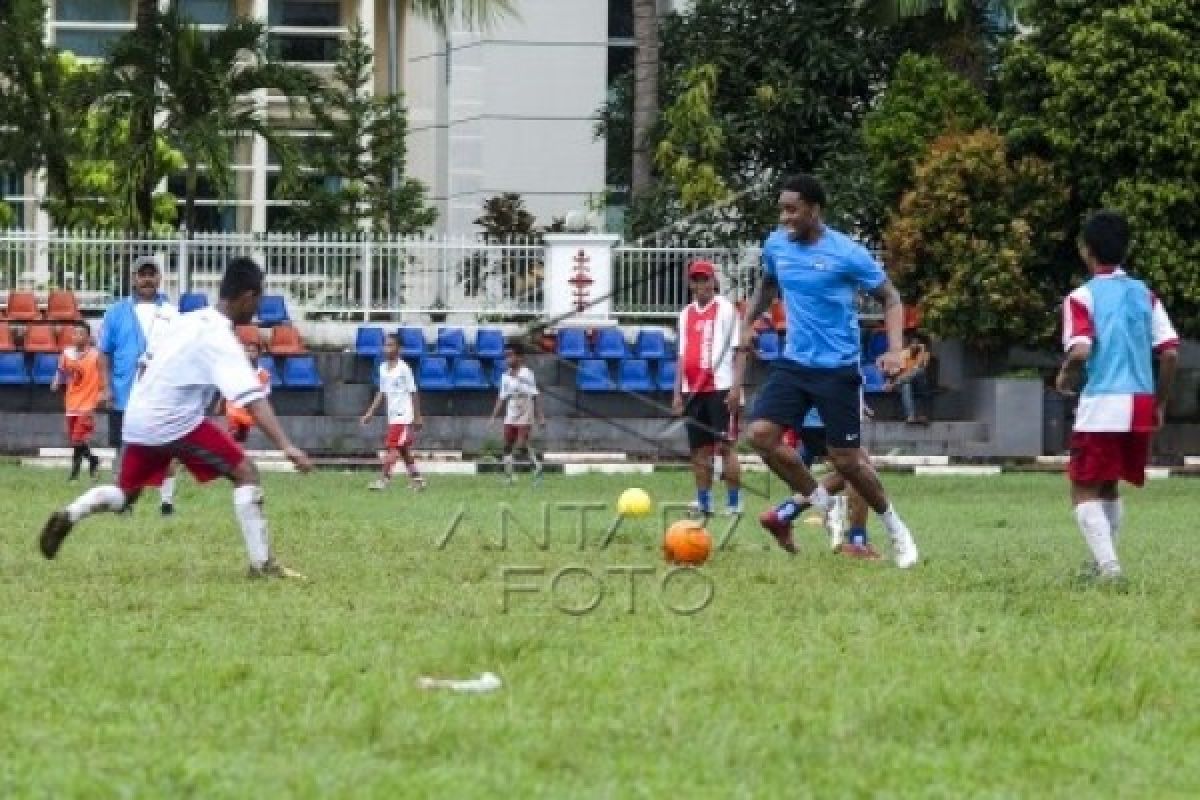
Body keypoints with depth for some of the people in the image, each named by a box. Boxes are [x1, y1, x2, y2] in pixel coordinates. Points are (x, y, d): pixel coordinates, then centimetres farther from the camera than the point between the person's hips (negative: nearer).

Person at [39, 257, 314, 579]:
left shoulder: (192, 320, 10)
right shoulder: (221, 339, -16)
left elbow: (151, 365, 22)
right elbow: (252, 399, -27)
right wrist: (286, 446, -33)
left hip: (139, 420, 8)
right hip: (176, 423, -8)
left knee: (125, 492, 27)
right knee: (245, 473, -5)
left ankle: (70, 515, 6)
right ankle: (261, 563, -11)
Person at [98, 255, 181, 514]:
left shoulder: (171, 313, 8)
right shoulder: (117, 312, 5)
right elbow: (105, 353, 5)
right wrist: (107, 387, -4)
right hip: (125, 394, -1)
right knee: (124, 450, 3)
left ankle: (167, 500, 5)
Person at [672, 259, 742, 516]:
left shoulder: (725, 309, -2)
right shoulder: (686, 314, 16)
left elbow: (737, 350, -6)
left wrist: (736, 387, -14)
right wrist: (677, 393, 14)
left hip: (720, 387, -6)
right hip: (692, 390, 6)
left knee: (725, 446, -8)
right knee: (699, 449, 7)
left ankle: (734, 502, -7)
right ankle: (703, 501, 12)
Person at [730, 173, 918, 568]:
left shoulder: (847, 254, -15)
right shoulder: (776, 246, 1)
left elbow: (891, 298, -6)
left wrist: (895, 349, -20)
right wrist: (747, 328, 18)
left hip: (837, 368, -5)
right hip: (793, 363, 5)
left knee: (845, 458, -3)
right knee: (761, 434, -11)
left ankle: (895, 528, 19)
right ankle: (818, 501, 11)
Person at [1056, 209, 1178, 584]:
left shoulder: (1083, 297, -5)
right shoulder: (1144, 293, 9)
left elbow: (1080, 351, -19)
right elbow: (1170, 352, 2)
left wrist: (1065, 376, 3)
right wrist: (1160, 403, 13)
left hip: (1101, 405, -5)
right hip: (1141, 404, 5)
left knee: (1084, 492, 2)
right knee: (1109, 487, 23)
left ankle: (1108, 565, -17)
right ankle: (1101, 564, 24)